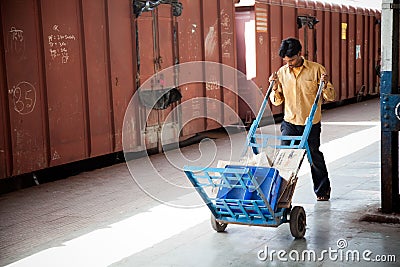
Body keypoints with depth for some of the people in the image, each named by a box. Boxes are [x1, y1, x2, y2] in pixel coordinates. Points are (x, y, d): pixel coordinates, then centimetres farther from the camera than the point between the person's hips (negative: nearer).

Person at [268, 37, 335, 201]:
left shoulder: (316, 69, -6)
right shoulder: (282, 72, 3)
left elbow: (330, 97, -4)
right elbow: (277, 101, 8)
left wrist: (325, 85, -22)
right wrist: (275, 86, -9)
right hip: (289, 122, 2)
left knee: (315, 156, 11)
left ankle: (323, 190, 32)